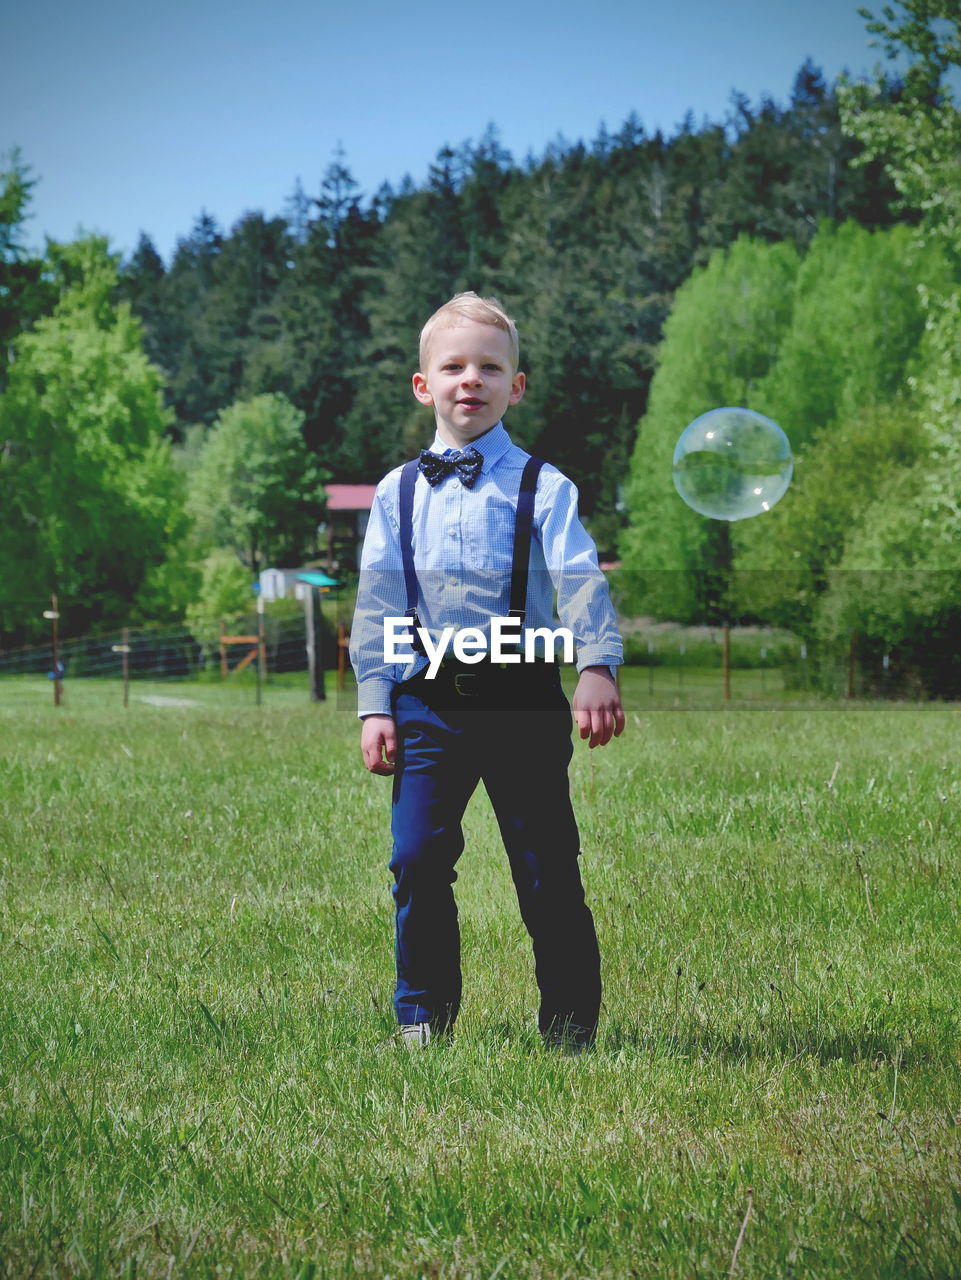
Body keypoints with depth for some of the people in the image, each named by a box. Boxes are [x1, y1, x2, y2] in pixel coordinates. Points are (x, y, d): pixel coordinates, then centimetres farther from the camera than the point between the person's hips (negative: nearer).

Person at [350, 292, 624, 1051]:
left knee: (547, 868, 2)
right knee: (418, 859, -5)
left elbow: (580, 582, -9)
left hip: (522, 697, -2)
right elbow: (378, 601, 9)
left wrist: (598, 670, -25)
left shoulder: (541, 488, 3)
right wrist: (375, 705, 0)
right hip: (428, 699, 2)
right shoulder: (399, 493, 10)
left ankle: (570, 1024, 13)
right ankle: (424, 1017, 10)